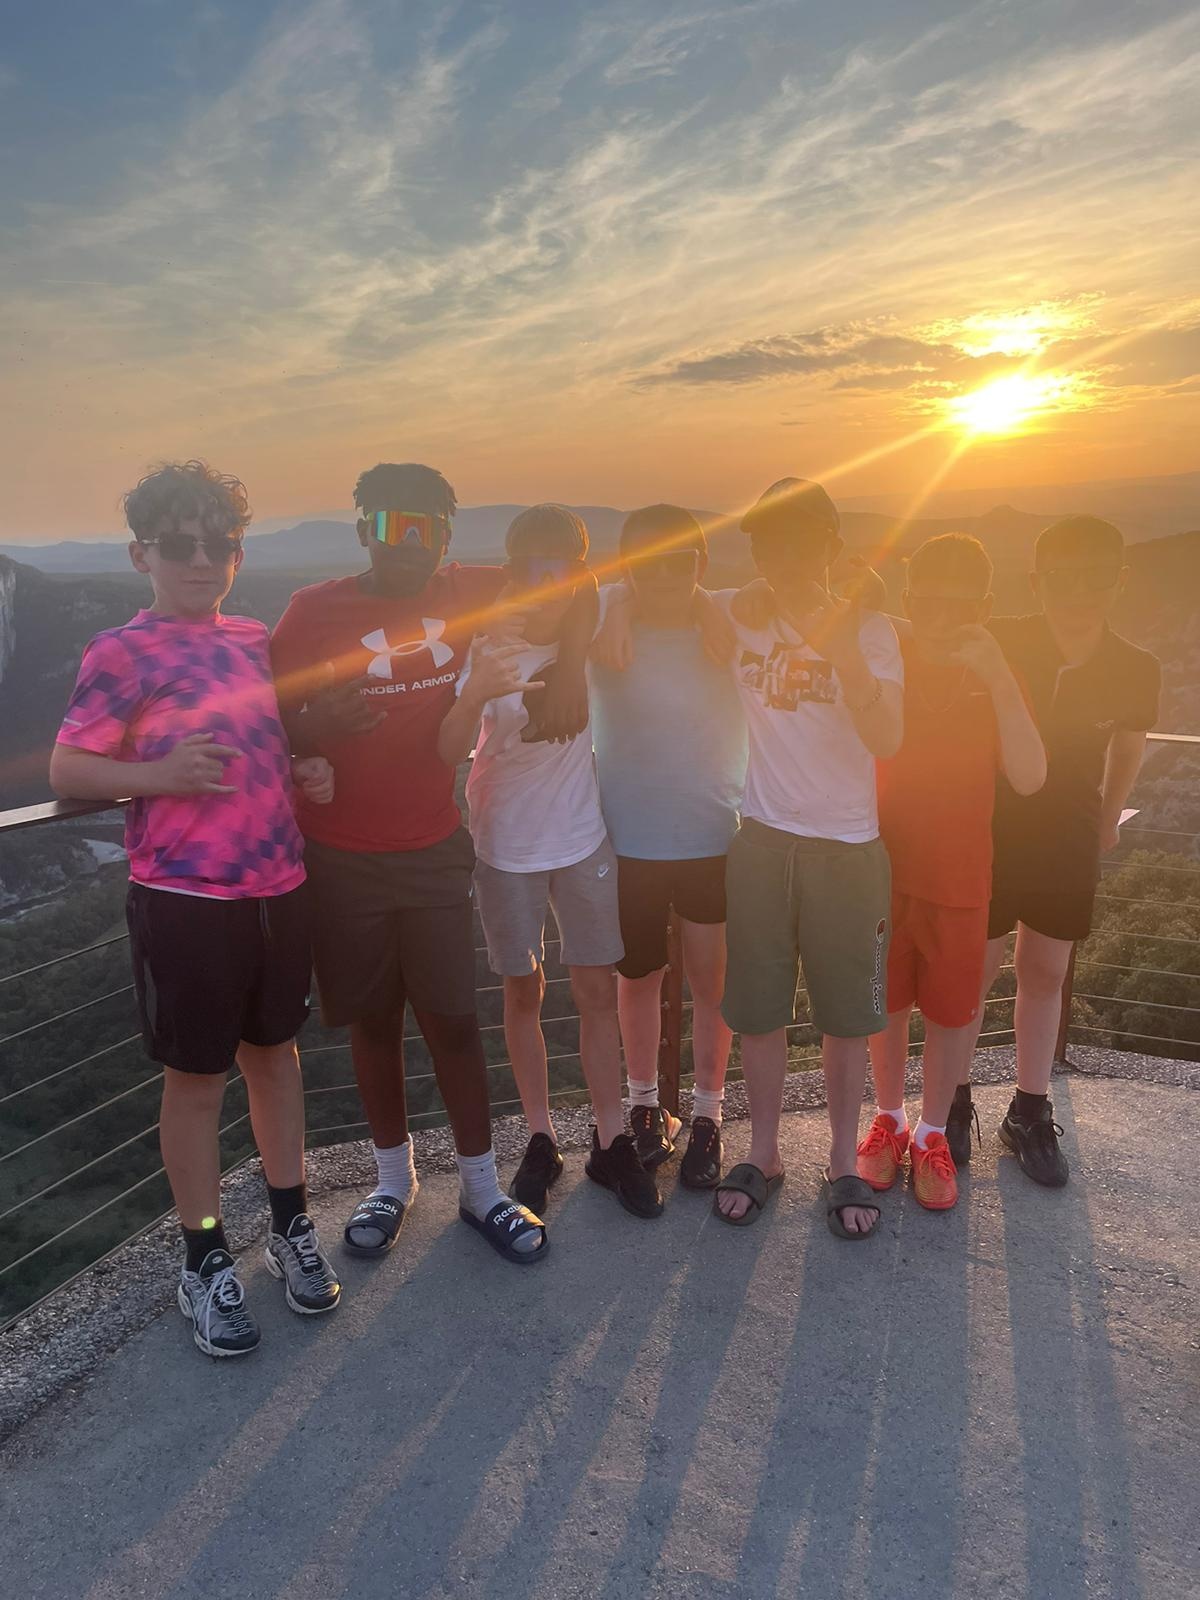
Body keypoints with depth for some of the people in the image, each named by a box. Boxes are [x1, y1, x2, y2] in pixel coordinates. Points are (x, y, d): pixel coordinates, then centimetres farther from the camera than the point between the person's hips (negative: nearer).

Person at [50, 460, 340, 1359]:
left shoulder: (258, 640, 8)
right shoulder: (121, 653, -8)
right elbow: (67, 773, -8)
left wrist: (312, 777, 2)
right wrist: (158, 774, -24)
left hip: (279, 887, 5)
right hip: (185, 903, -5)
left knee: (275, 1051, 17)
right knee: (197, 1076, 7)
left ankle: (292, 1226, 34)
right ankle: (206, 1263, 26)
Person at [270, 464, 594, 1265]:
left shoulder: (463, 593, -3)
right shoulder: (316, 611, -8)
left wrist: (572, 667, -6)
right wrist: (315, 728, -28)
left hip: (434, 851, 1)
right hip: (341, 859, -1)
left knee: (453, 1019, 4)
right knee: (374, 1021, 12)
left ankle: (481, 1186, 21)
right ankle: (393, 1180, 32)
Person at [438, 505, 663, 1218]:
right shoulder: (487, 650, -12)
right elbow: (446, 754, -21)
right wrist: (474, 697, -39)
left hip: (585, 837, 2)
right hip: (507, 845, -1)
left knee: (598, 989, 4)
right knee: (524, 994, 9)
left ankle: (612, 1140, 18)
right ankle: (542, 1139, 25)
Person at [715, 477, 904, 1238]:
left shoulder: (868, 628, -4)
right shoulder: (735, 615, -1)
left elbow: (887, 738, -16)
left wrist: (843, 653, -25)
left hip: (848, 844, -1)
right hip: (760, 837, 1)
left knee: (848, 1011, 9)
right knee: (758, 1007, 10)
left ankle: (845, 1160, 28)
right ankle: (764, 1152, 30)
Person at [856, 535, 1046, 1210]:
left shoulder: (994, 675, -7)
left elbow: (1030, 777, -22)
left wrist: (997, 675, -28)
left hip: (958, 876, 0)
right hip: (882, 868, 1)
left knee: (952, 1009, 10)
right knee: (887, 1002, 14)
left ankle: (933, 1132, 32)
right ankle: (890, 1117, 36)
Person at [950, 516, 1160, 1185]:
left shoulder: (1136, 669, -11)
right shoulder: (998, 644, -19)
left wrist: (1108, 818, 16)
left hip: (1070, 841, 2)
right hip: (988, 833, -2)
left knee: (1046, 974, 12)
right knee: (974, 973, 5)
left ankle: (1031, 1112, 26)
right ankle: (956, 1102, 24)